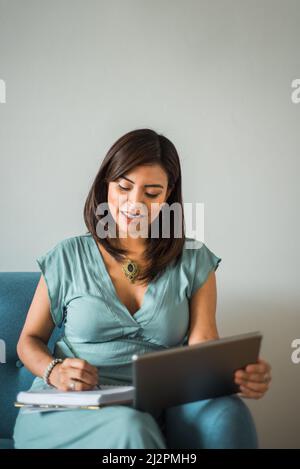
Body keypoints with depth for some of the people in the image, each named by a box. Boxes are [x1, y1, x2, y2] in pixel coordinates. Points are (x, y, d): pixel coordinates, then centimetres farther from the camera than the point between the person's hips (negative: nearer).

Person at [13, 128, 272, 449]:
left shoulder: (194, 260, 7)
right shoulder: (68, 257, 5)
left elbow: (204, 345, -2)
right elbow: (30, 340, 11)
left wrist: (240, 373, -26)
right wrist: (54, 371, -12)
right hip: (73, 406, -1)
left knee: (226, 413, -31)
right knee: (129, 427, -37)